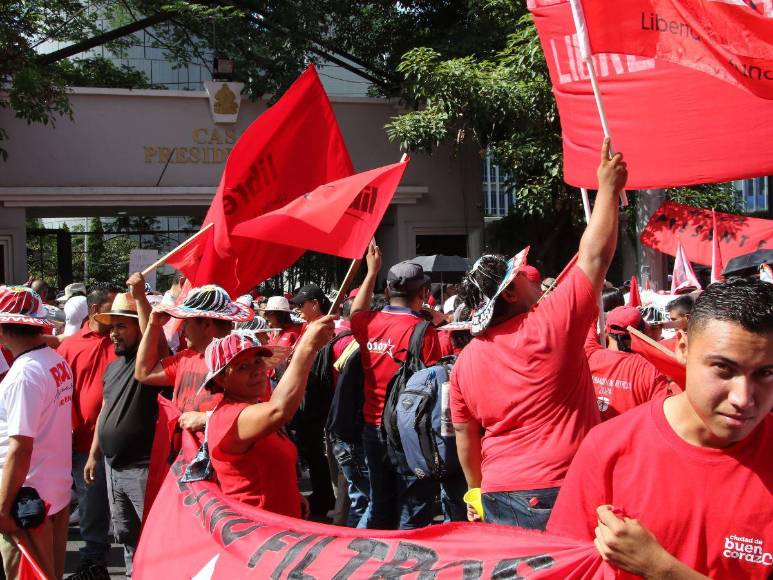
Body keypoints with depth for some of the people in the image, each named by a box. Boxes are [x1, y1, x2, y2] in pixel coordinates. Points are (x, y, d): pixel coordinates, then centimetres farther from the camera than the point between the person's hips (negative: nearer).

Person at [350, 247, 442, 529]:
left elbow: (356, 311, 26)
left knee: (380, 509, 18)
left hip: (373, 429, 6)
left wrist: (372, 271, 34)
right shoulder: (423, 330, -16)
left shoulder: (369, 324, 1)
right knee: (413, 516, 2)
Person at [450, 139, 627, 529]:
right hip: (565, 494, -4)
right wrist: (608, 189, 6)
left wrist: (477, 491, 24)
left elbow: (465, 438, 9)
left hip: (500, 499, 5)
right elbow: (594, 255, -5)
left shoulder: (464, 362, 2)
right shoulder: (552, 323, -12)